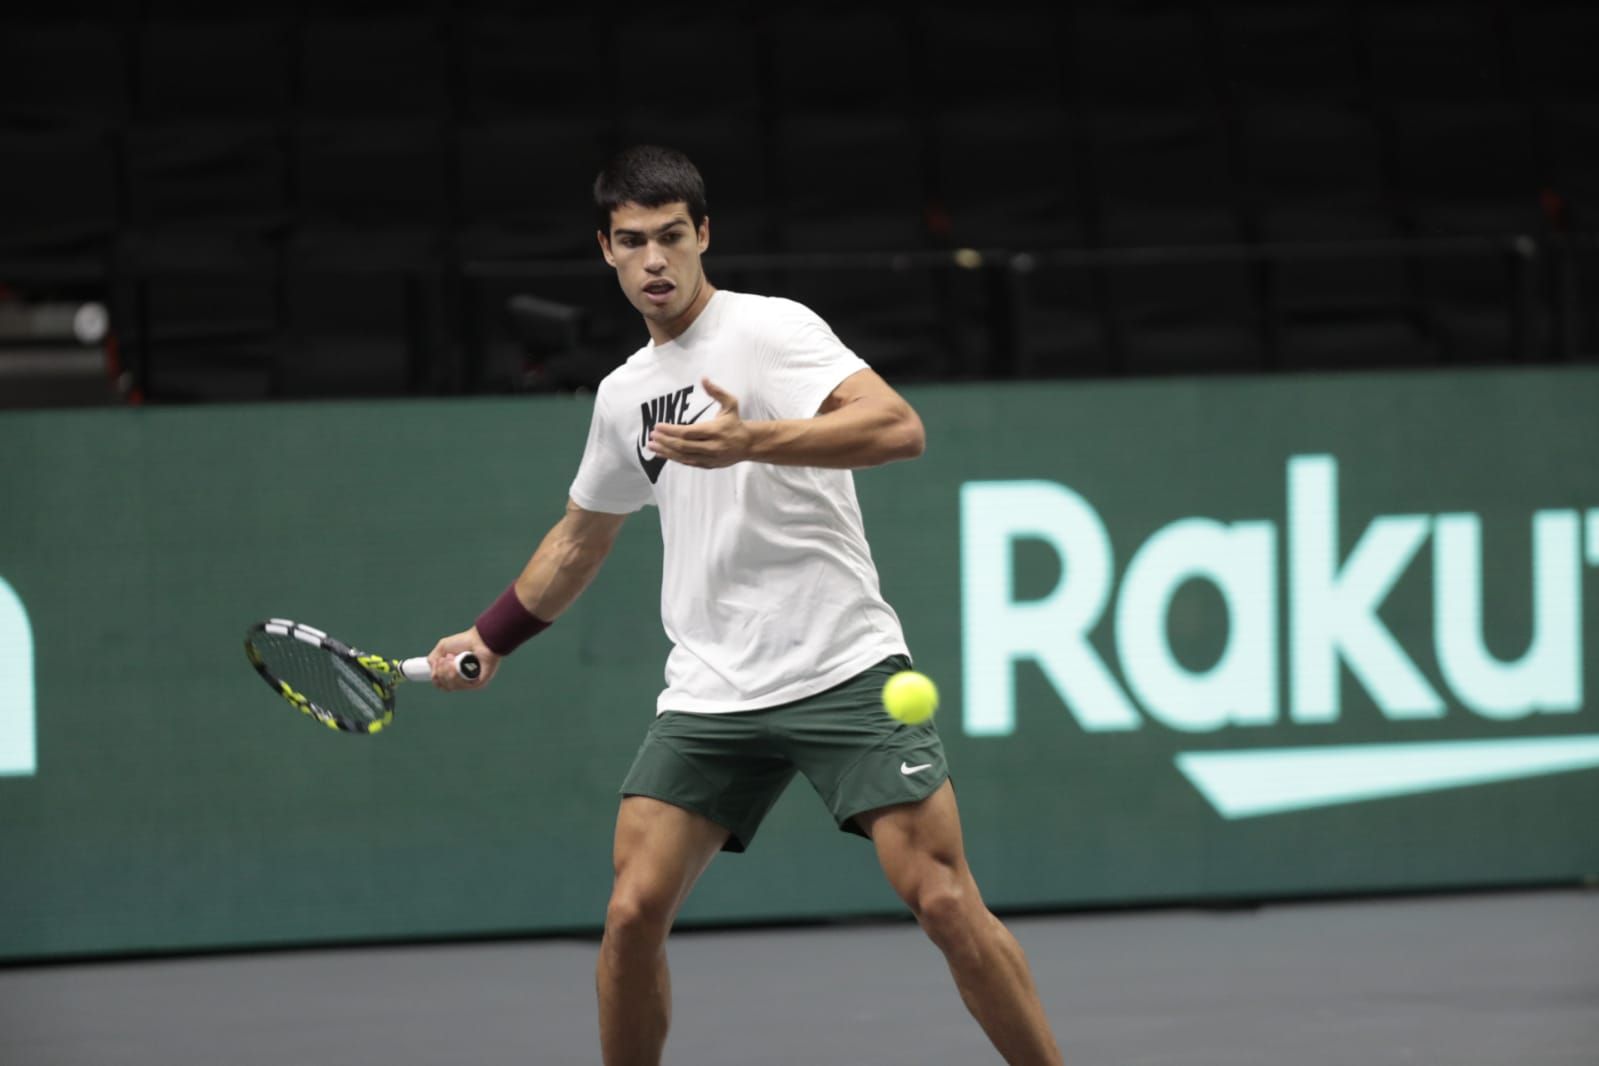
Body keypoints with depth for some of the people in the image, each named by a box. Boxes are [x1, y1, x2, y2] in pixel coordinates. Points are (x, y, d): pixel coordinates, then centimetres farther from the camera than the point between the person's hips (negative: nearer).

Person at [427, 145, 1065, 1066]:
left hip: (843, 670, -5)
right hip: (709, 698, 6)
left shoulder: (769, 330, -4)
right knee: (635, 912, -6)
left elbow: (899, 427, -20)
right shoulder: (624, 395, 17)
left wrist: (751, 441, -30)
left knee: (944, 902, -13)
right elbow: (581, 538, 34)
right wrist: (489, 637, 36)